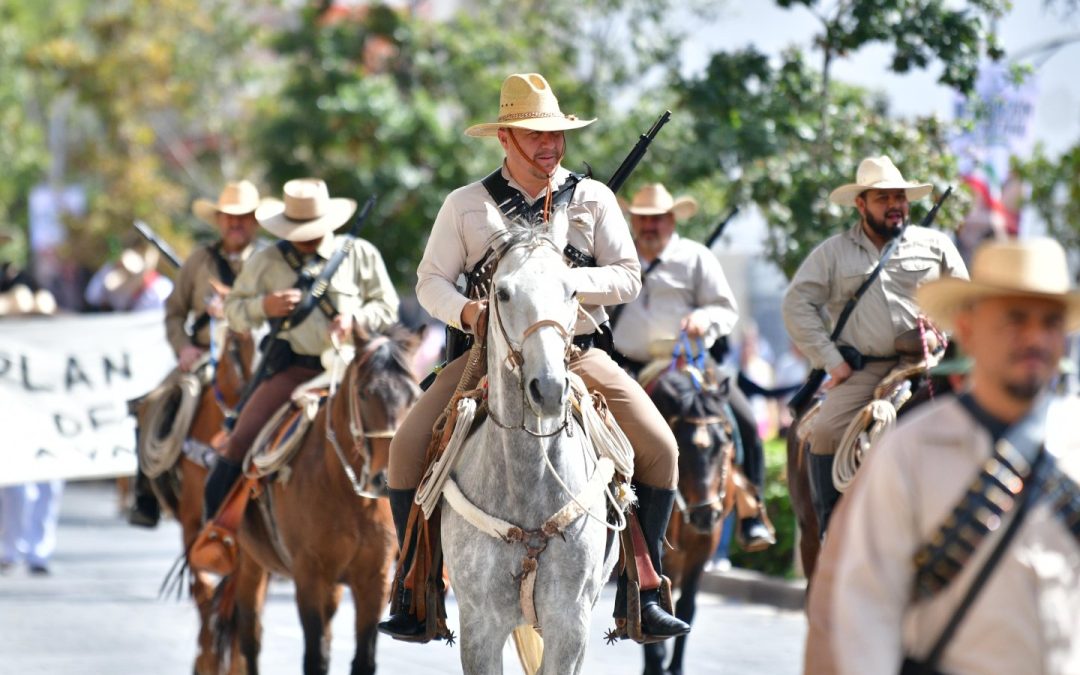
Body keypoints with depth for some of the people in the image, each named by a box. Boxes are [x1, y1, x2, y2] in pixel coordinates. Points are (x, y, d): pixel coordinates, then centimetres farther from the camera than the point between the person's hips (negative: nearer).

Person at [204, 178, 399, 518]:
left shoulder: (361, 255, 6)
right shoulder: (266, 261, 7)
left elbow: (387, 308, 12)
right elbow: (233, 310, 13)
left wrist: (355, 318, -9)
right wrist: (264, 306, -9)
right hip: (291, 368, 0)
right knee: (242, 439, -14)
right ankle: (213, 520, 1)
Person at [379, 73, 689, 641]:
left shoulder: (592, 198, 5)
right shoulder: (466, 204, 5)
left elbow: (627, 277, 0)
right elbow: (431, 281, 4)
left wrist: (566, 279, -18)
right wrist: (465, 311, -18)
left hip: (576, 353, 1)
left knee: (659, 448, -13)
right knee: (409, 445, -18)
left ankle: (642, 594, -2)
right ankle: (413, 592, -6)